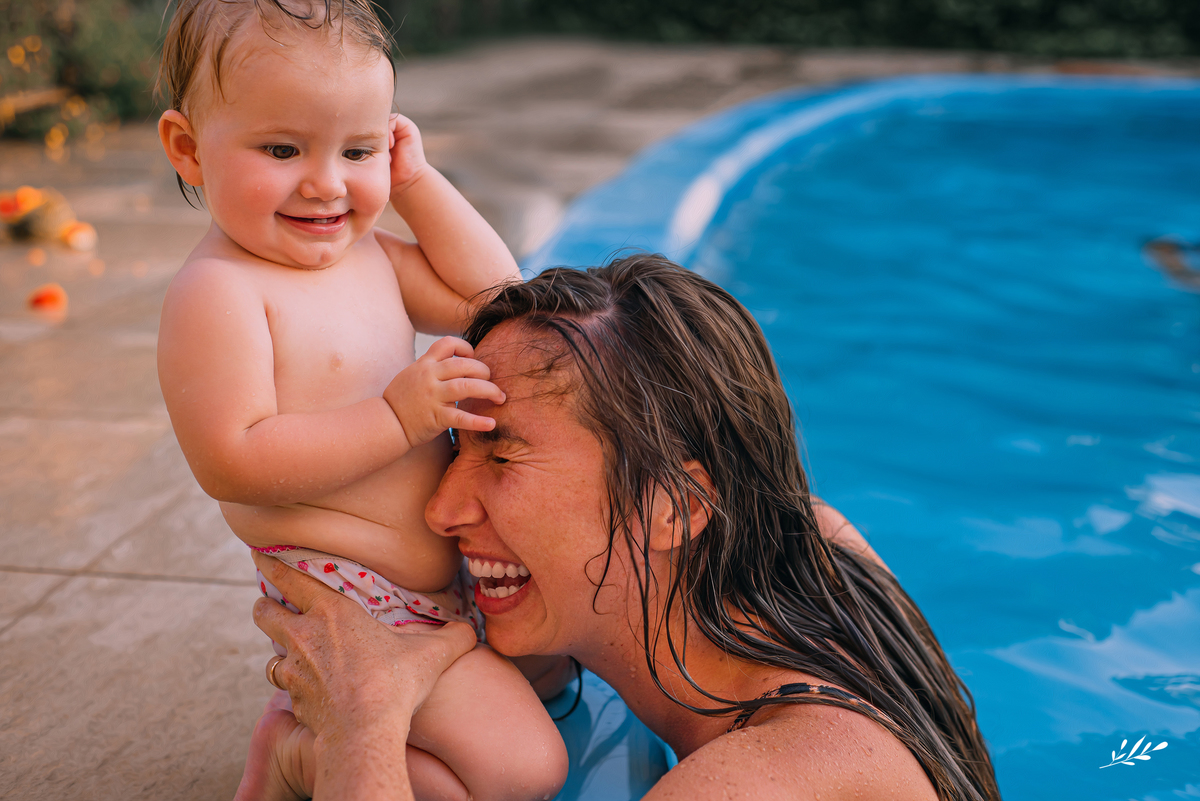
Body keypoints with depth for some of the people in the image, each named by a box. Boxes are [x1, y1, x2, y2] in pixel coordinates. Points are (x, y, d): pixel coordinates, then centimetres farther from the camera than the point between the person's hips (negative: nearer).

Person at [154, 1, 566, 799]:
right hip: (347, 604, -9)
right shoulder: (218, 291, -20)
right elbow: (232, 462, -27)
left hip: (438, 576, 9)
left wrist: (415, 181, 2)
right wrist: (398, 416, -29)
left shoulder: (365, 254, 7)